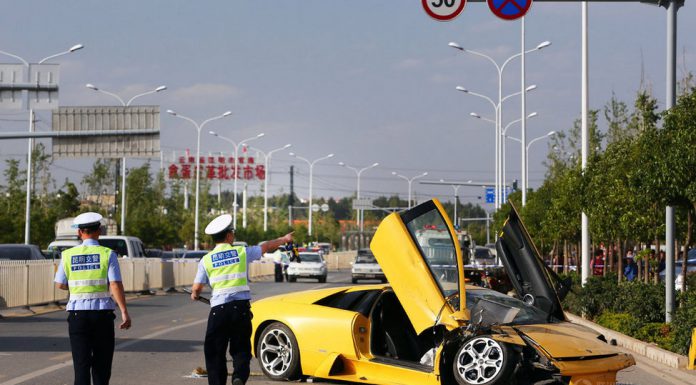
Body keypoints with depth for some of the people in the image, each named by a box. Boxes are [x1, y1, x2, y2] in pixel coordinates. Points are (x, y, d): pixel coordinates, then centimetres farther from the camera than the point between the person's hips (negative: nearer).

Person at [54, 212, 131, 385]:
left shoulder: (68, 255, 1)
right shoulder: (107, 254, -5)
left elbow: (60, 284, 9)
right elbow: (116, 285, -13)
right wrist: (124, 312, -12)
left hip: (77, 312, 1)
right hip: (102, 312, -1)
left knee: (81, 364, 0)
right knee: (101, 363, 13)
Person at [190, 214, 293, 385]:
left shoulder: (206, 260, 5)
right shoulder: (242, 252, 6)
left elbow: (196, 289, 4)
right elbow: (266, 247, 22)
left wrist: (194, 295, 29)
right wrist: (284, 239, 40)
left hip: (219, 308, 0)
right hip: (241, 306, 1)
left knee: (215, 351, 8)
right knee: (241, 348, 9)